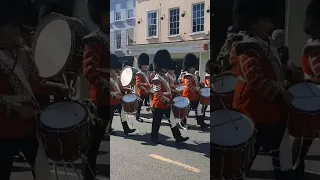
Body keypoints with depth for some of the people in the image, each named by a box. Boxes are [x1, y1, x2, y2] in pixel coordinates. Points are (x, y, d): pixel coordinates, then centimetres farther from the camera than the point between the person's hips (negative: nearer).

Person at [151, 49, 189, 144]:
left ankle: (178, 137, 16)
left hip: (166, 105, 9)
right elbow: (158, 94, -26)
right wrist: (168, 100, -28)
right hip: (159, 105, -9)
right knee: (157, 122, 5)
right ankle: (154, 138, 19)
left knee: (172, 120, 10)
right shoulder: (157, 80, -19)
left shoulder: (164, 77, 11)